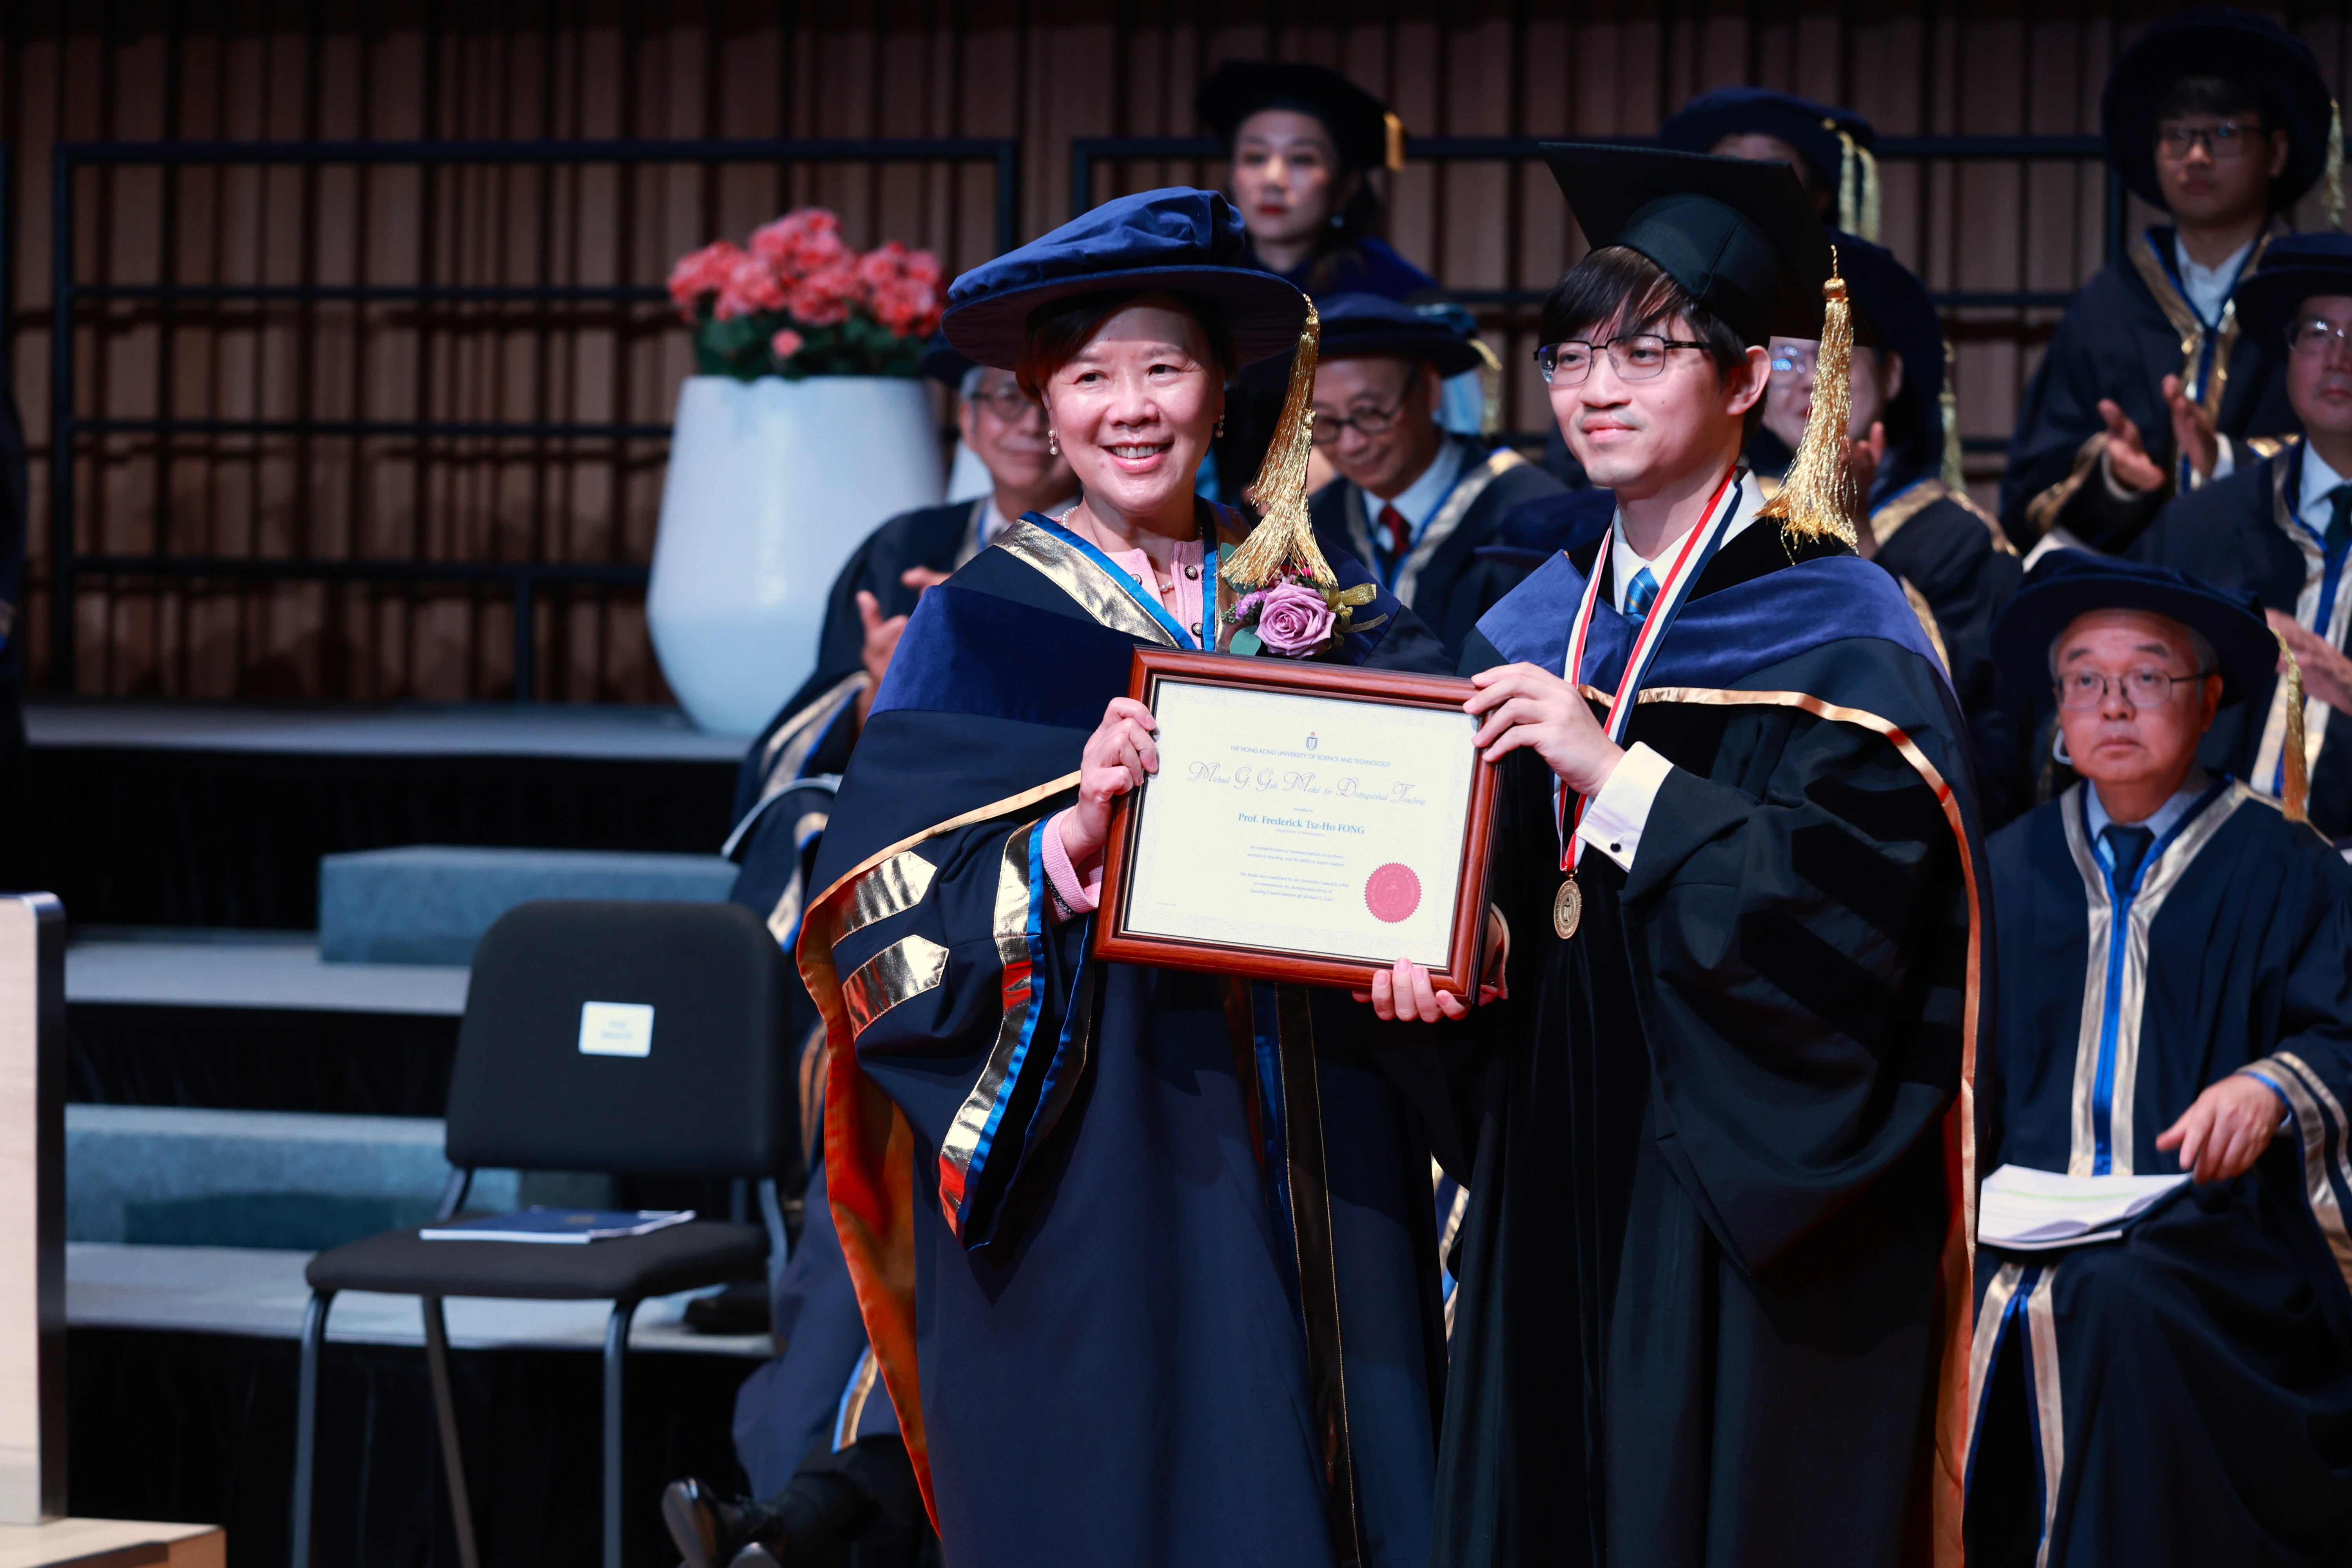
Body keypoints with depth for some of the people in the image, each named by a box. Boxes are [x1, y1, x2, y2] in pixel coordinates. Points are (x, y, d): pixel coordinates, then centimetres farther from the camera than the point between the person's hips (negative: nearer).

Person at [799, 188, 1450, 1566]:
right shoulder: (985, 622, 1)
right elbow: (881, 919, -7)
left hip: (1312, 1173, 3)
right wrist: (1064, 847, -23)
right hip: (1085, 1178, -3)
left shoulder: (1321, 599, 10)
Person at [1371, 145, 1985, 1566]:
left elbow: (1856, 906, -19)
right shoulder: (1540, 629, 12)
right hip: (1555, 1168, 6)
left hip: (1739, 1185, -6)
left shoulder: (1837, 635, -8)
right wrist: (1420, 950, -4)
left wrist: (1620, 779, -24)